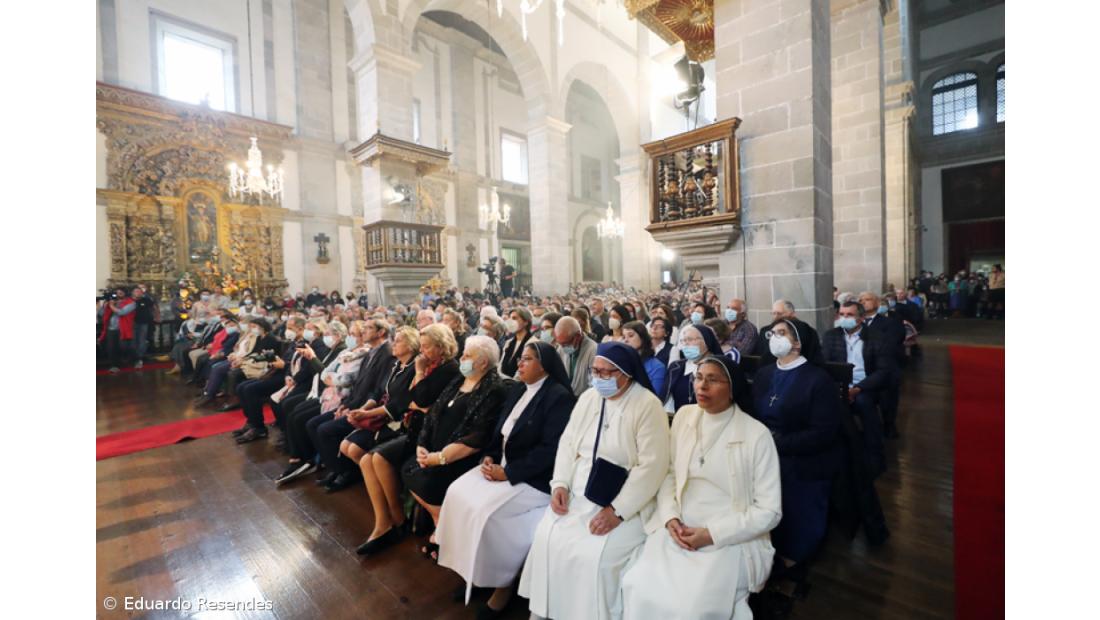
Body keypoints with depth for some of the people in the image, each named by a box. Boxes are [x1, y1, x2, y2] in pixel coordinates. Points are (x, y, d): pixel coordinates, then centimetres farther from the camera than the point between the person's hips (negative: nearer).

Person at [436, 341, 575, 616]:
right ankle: (474, 570, 9)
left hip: (533, 478, -8)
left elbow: (549, 449, -21)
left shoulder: (559, 397, -16)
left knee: (486, 509, -22)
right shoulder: (516, 390, 9)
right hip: (502, 465, 8)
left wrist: (508, 473, -20)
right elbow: (500, 431, 14)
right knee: (458, 493, -8)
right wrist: (490, 456, -5)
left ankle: (502, 580, 3)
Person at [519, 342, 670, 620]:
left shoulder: (648, 406, -15)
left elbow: (652, 466, -18)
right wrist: (560, 484, -5)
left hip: (626, 503, -5)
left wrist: (617, 511, -21)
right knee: (546, 539, -8)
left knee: (594, 556, -21)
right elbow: (568, 443, 9)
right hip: (578, 494, 6)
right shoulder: (588, 398, 5)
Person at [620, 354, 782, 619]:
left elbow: (769, 510, -8)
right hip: (679, 530, 3)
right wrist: (670, 518, -8)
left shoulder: (757, 435, -10)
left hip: (731, 539, -3)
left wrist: (712, 534, -14)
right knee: (639, 588, -17)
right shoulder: (684, 416, 2)